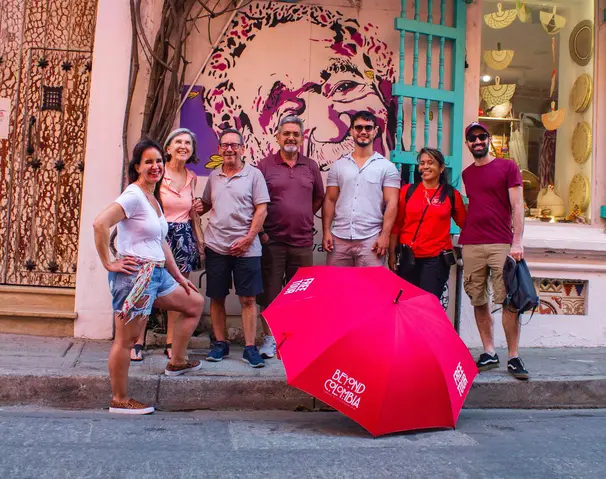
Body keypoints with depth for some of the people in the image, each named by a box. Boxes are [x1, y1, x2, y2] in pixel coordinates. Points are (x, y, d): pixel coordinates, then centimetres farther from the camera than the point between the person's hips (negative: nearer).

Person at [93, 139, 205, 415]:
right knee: (126, 339, -1)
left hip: (157, 274, 10)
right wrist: (108, 263, -19)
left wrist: (178, 275, 22)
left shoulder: (154, 198, 15)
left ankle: (177, 362, 28)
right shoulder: (133, 196, -13)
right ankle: (119, 400, 11)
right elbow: (100, 224, -26)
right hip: (135, 275, -10)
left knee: (195, 303, 19)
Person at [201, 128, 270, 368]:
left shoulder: (253, 174, 0)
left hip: (246, 247, -4)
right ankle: (220, 343, 22)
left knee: (248, 299, -1)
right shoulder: (214, 176, 12)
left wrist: (248, 238, -11)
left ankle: (250, 348, 7)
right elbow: (206, 204, 22)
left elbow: (261, 209, -4)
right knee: (216, 297, 9)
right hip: (216, 246, 4)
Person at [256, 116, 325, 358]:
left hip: (302, 241, 2)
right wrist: (260, 231, -5)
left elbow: (318, 198, 20)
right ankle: (270, 338, 15)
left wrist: (303, 218, 11)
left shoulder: (311, 167, 10)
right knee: (269, 291, 3)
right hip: (271, 240, -2)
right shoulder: (265, 165, 1)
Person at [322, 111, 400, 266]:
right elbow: (330, 200, 10)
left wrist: (385, 235, -11)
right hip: (338, 238, 3)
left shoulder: (387, 166, 4)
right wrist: (326, 231, 1)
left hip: (370, 239, -2)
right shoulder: (338, 165, 12)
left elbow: (391, 203, -2)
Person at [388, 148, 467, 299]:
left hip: (437, 259, -1)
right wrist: (392, 254, 3)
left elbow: (464, 223, 13)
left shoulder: (451, 194, 3)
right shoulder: (407, 190, 4)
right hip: (408, 258, 1)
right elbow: (396, 224, 5)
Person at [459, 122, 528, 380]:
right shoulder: (466, 174, 18)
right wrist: (463, 236, 12)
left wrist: (517, 242, -10)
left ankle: (513, 357, 0)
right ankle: (489, 353, 13)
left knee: (509, 301, -7)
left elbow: (517, 206, -1)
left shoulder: (507, 167, 5)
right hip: (471, 246, 4)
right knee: (479, 301, 4)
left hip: (501, 244, -4)